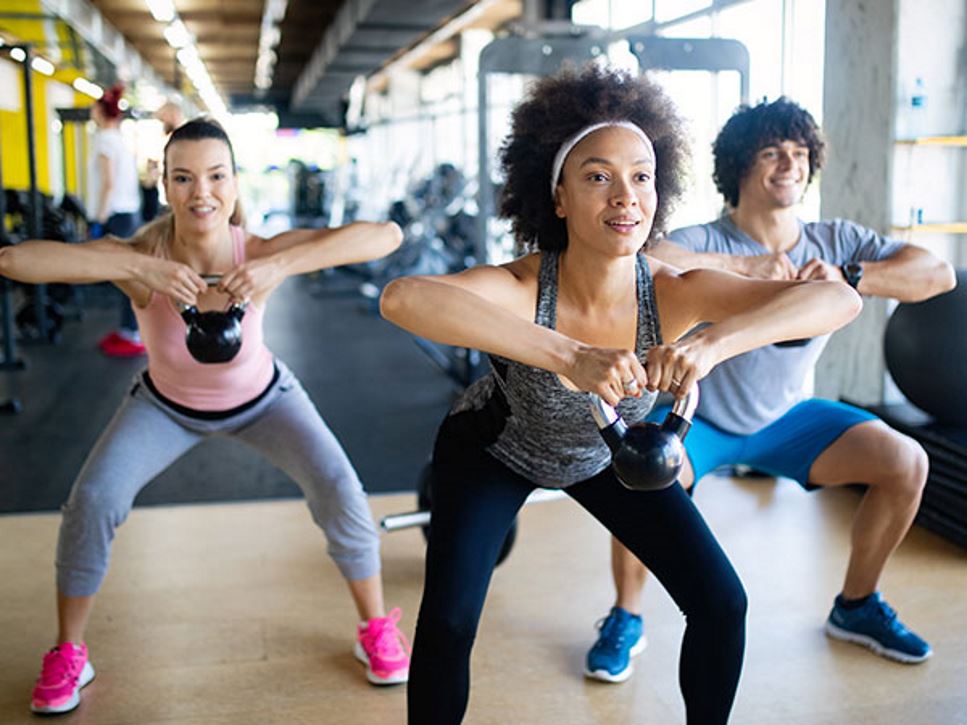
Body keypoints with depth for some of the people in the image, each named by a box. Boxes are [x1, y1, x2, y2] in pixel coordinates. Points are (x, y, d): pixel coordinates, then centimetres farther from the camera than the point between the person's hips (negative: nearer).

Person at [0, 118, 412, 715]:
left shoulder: (259, 254, -34)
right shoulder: (141, 258, -33)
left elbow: (387, 235, -45)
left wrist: (283, 264, -55)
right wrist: (138, 268, -53)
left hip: (261, 398, 0)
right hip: (167, 405, 1)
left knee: (339, 491, -15)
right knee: (91, 501, -15)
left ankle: (378, 631, 10)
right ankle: (69, 655, 11)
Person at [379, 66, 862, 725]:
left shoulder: (672, 293, -31)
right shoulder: (519, 289, -39)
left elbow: (839, 299, -41)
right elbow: (401, 299, -60)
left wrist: (711, 344, -59)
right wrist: (571, 357, -69)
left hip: (608, 451, 3)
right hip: (494, 448, -3)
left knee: (722, 603, -1)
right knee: (448, 623, -18)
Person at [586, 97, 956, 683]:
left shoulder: (837, 241, -8)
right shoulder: (707, 242, -21)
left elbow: (939, 274, -17)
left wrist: (849, 277, -31)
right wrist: (744, 265, -43)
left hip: (786, 417, 4)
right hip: (698, 419, -4)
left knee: (906, 462, -9)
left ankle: (857, 606, 15)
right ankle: (626, 618, -4)